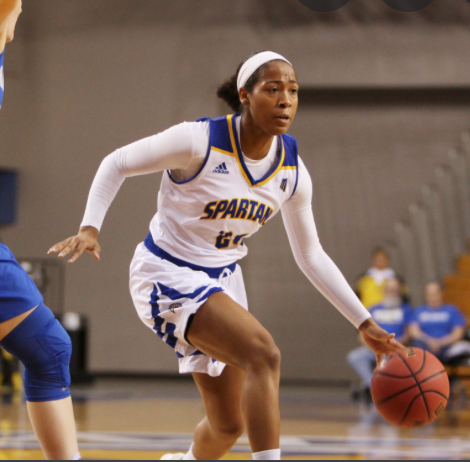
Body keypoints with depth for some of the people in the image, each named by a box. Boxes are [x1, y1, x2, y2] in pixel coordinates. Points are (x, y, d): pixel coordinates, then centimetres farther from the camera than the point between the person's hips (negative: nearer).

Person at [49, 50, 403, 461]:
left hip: (222, 279, 7)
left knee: (229, 424, 12)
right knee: (263, 354, -30)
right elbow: (116, 165, -10)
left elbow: (311, 256, 5)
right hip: (167, 276, -7)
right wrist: (90, 228, -24)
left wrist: (364, 323, 1)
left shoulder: (292, 172, -5)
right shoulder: (199, 141, -22)